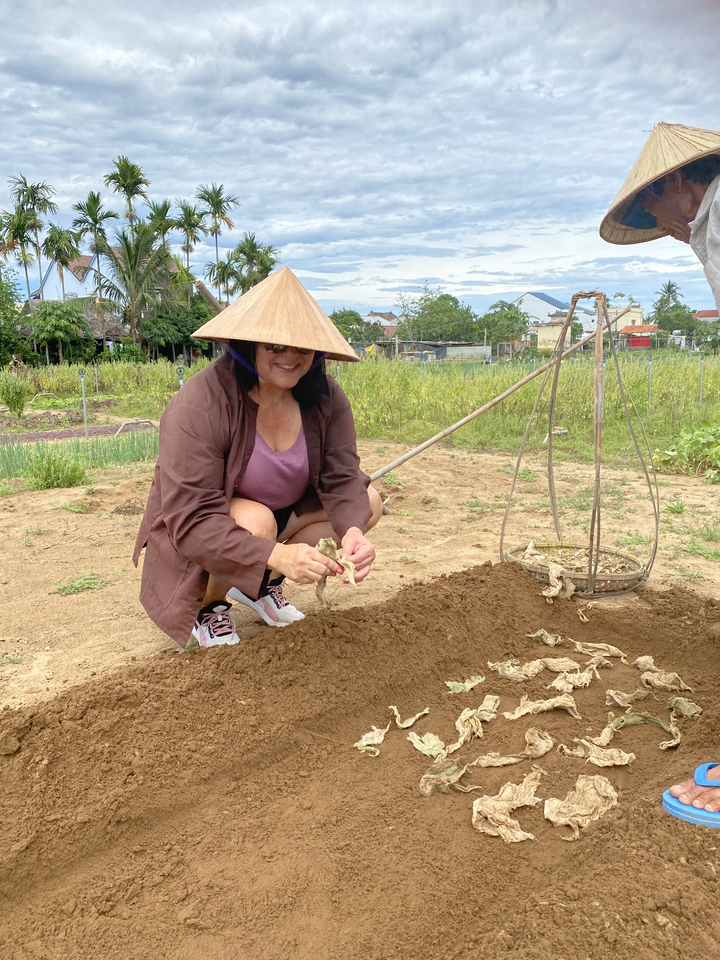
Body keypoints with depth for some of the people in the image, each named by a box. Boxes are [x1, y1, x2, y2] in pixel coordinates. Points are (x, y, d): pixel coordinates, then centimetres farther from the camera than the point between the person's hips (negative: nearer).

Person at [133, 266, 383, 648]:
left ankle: (263, 586, 5)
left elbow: (342, 480, -16)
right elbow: (191, 522, -34)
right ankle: (206, 607, -4)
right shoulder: (199, 406, -32)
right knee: (255, 521, -37)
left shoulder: (326, 397, -14)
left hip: (284, 513, 6)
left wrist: (353, 530, -39)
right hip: (196, 542, -5)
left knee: (368, 502, -8)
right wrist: (275, 555, -47)